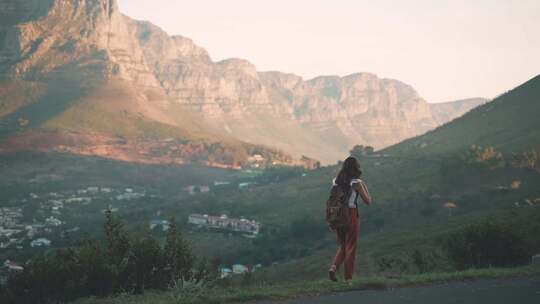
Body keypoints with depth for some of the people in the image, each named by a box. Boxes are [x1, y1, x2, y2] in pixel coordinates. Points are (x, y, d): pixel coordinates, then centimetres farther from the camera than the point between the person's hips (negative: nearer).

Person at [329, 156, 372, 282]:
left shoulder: (336, 181, 5)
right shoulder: (356, 183, -9)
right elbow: (368, 201, -3)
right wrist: (365, 188, 11)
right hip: (352, 215, -4)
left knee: (342, 246, 19)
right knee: (351, 247, 7)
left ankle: (333, 267, -3)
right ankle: (348, 277, 9)